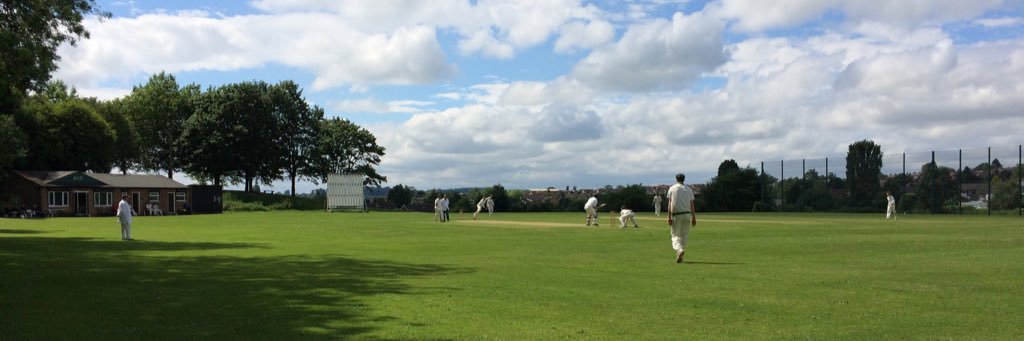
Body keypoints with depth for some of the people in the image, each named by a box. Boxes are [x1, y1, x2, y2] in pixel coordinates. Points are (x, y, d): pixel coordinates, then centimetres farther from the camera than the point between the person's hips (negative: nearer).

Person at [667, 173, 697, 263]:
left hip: (676, 215, -2)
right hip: (687, 214, 2)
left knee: (675, 235, 2)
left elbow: (670, 204, -4)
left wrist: (669, 217, -5)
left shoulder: (672, 188, 4)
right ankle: (680, 256, 10)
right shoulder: (689, 189, 10)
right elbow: (692, 205, 6)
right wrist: (694, 218, 8)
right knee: (684, 235, 10)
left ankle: (679, 249, -25)